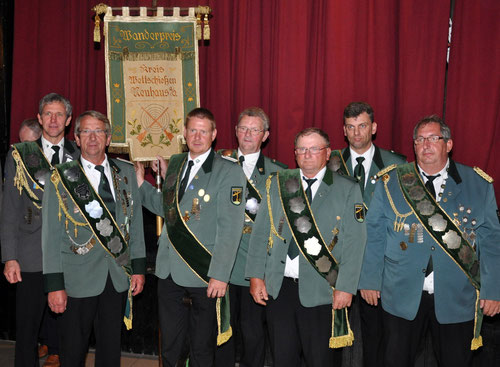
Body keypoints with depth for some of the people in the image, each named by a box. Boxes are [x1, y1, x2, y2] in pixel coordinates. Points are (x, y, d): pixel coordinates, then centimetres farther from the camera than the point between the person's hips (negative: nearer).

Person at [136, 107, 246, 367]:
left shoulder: (228, 172, -9)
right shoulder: (175, 163, 10)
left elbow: (230, 229, -14)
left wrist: (220, 275, -18)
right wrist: (140, 183, 7)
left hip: (204, 274, -5)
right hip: (169, 269, 5)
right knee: (169, 342, 16)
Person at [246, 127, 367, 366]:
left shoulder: (348, 190, 1)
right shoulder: (277, 184, 9)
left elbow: (354, 243, -4)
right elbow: (260, 232, 7)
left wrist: (345, 287, -10)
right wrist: (256, 276, 1)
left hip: (320, 292, -2)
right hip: (277, 288, 3)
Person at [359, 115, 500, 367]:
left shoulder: (479, 185, 1)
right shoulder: (390, 183, 1)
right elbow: (374, 234, 3)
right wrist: (370, 280, 0)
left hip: (457, 299, 0)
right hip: (402, 296, 0)